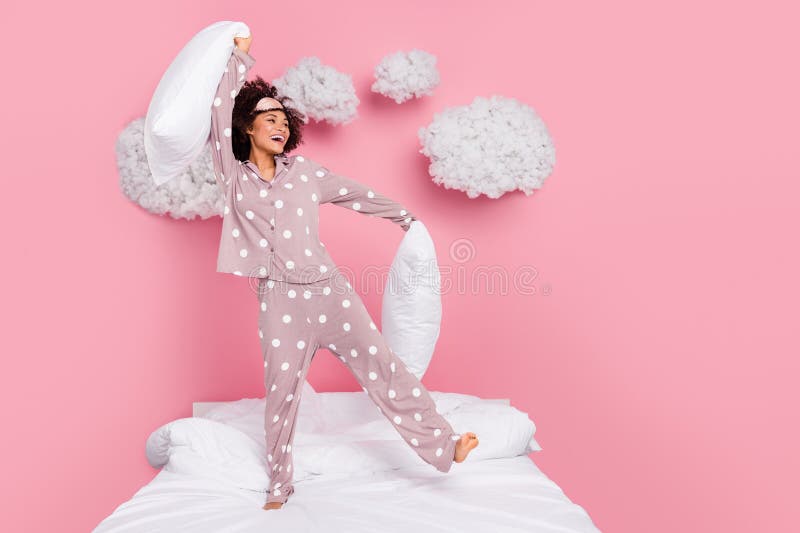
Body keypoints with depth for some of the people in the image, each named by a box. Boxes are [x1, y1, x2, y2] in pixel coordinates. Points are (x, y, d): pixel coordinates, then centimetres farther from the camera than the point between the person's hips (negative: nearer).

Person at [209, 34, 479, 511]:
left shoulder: (302, 170, 11)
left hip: (328, 288, 1)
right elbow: (221, 111, -3)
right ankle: (280, 485, 22)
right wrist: (241, 57, 4)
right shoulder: (233, 175, 6)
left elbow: (354, 194, 20)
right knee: (282, 390, 4)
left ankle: (444, 445, -1)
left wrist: (404, 216, 27)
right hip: (279, 299, -1)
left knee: (382, 365, -4)